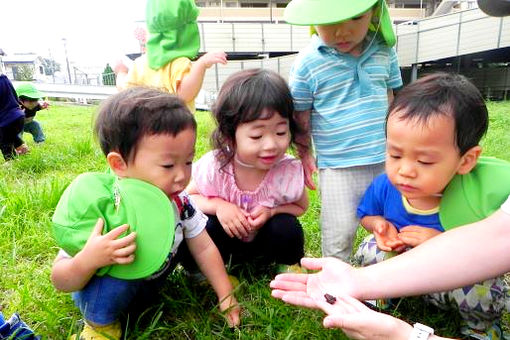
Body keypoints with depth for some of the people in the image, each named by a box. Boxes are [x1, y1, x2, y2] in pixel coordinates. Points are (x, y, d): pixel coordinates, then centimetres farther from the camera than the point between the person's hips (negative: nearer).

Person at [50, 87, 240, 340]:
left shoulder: (178, 199, -21)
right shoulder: (97, 209, -33)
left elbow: (204, 248, -8)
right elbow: (60, 281, -24)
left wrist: (226, 296, -7)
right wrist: (87, 261, -46)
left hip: (147, 283, 5)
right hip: (100, 293, -4)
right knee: (115, 278, -32)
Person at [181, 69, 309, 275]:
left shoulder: (289, 172, -27)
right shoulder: (213, 167, -28)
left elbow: (300, 206, -6)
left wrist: (271, 211, -28)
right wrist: (217, 205, -31)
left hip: (264, 239, 1)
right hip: (225, 240, 0)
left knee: (288, 227, -29)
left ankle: (288, 267, 7)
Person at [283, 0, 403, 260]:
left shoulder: (384, 50, 1)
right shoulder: (308, 63, -11)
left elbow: (391, 99, 13)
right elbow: (301, 115, -1)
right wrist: (304, 154, 5)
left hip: (383, 160, 5)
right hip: (337, 167, -4)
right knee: (338, 232, 4)